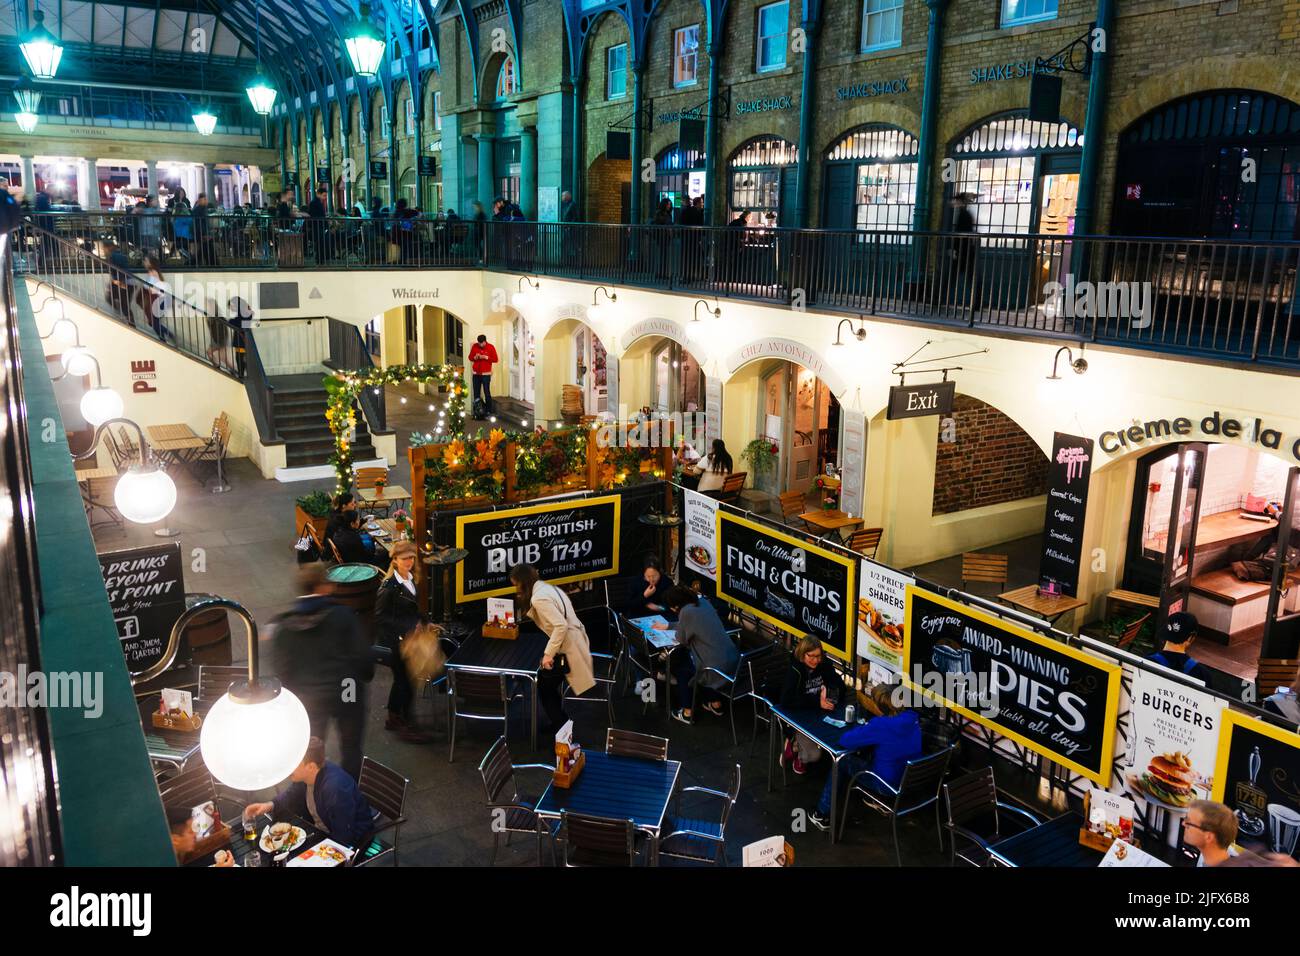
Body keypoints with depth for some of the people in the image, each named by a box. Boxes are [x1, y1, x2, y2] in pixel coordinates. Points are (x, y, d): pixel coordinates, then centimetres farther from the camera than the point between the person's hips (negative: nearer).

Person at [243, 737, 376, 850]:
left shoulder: (337, 789, -36)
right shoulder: (304, 774, -12)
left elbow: (343, 840, -30)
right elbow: (290, 796, 10)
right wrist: (270, 806, -9)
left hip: (350, 839, -8)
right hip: (319, 828, 8)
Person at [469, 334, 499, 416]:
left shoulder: (491, 347, -5)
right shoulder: (474, 346, 2)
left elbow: (496, 359, -5)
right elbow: (470, 357, 10)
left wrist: (486, 357, -17)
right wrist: (475, 357, -12)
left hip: (486, 373, -3)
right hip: (476, 373, 3)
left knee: (487, 392, -6)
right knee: (476, 392, 5)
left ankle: (489, 410, 0)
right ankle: (476, 409, 14)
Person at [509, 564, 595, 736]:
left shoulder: (539, 598, -20)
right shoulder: (546, 588, 11)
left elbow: (561, 626, -26)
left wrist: (548, 654, -22)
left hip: (568, 647, -9)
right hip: (574, 641, 9)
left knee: (544, 685, 8)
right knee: (548, 684, 18)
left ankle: (561, 726, 20)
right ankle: (560, 722, 29)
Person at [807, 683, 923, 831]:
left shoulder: (880, 725, -28)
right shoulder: (913, 718, -8)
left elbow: (844, 741, -22)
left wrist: (863, 727, -5)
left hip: (890, 786, -6)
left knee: (843, 762, 14)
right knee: (864, 755, 26)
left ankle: (823, 815, 26)